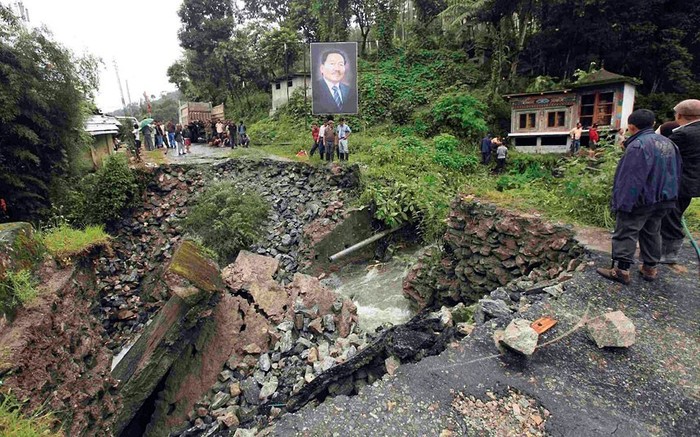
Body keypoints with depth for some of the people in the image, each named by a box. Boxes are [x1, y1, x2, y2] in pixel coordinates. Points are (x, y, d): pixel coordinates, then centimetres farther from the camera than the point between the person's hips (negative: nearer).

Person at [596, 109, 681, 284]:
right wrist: (669, 194, 25)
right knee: (652, 232, 17)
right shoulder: (668, 143, 10)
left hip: (640, 200, -9)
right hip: (664, 200, 9)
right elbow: (676, 171, 18)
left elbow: (630, 179, -24)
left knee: (626, 233, -2)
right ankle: (650, 268, 25)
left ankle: (622, 270, -1)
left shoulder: (638, 145, -20)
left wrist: (622, 203, -22)